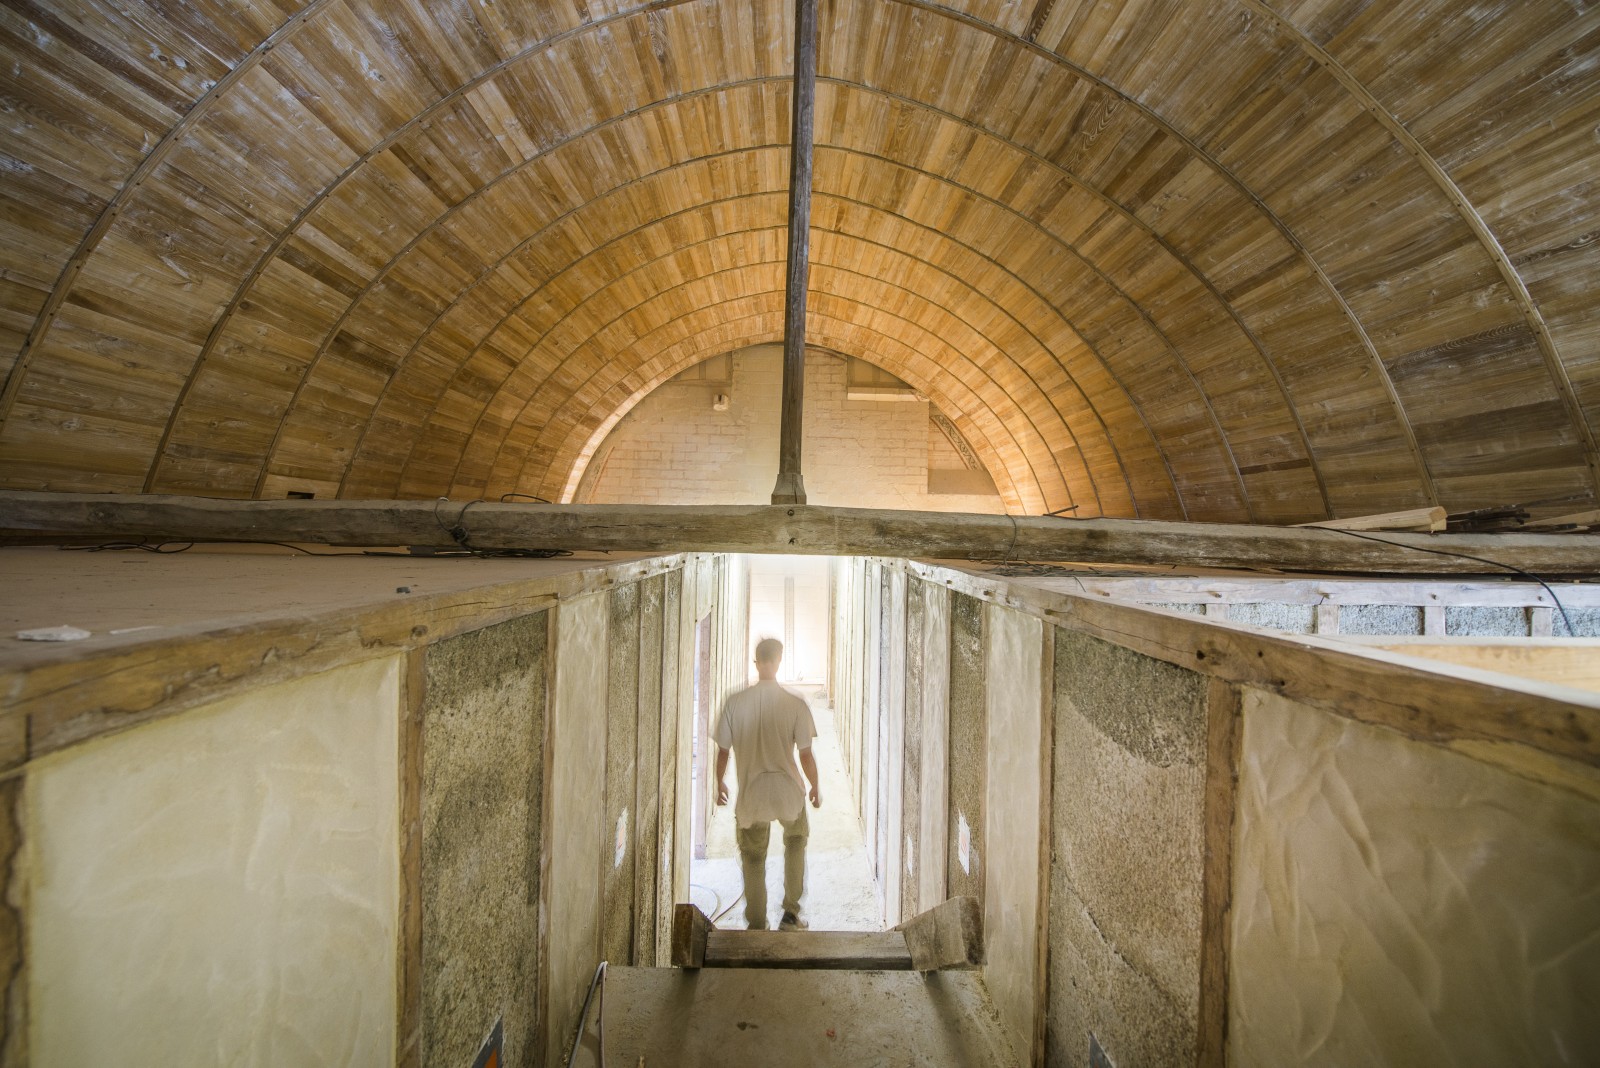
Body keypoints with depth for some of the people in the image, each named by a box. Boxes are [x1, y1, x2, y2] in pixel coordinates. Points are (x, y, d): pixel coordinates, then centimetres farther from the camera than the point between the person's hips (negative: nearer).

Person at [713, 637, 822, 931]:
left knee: (753, 860, 21)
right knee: (796, 840, 29)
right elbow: (806, 755, -10)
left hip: (751, 795, 1)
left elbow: (723, 751, -3)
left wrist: (720, 782, 15)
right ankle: (791, 914, 33)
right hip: (788, 791, 0)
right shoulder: (796, 704, -16)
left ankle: (757, 926, 35)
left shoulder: (734, 702, -12)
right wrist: (815, 787, 8)